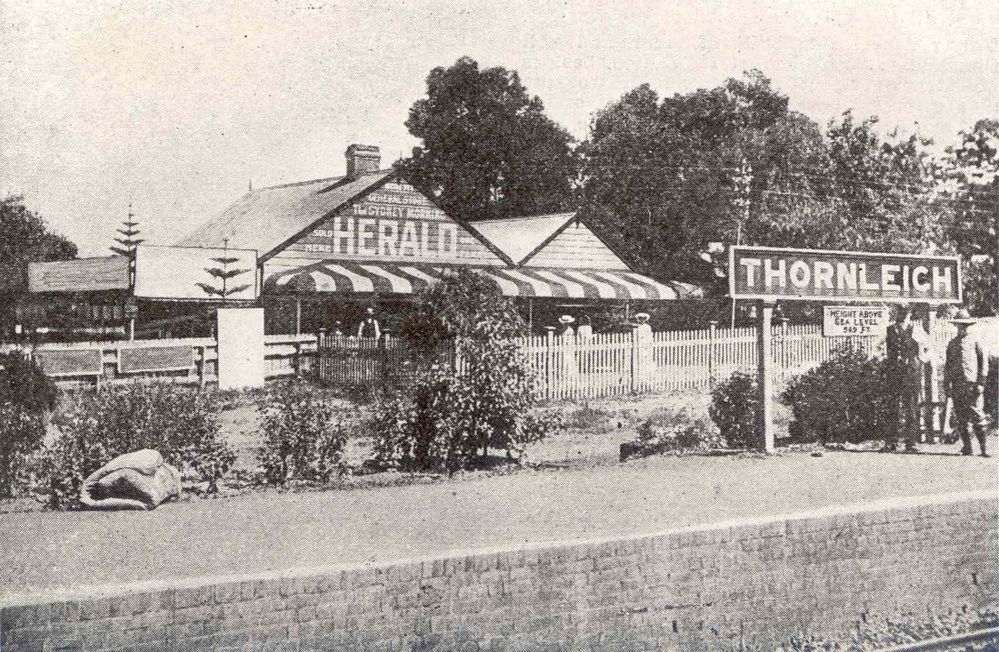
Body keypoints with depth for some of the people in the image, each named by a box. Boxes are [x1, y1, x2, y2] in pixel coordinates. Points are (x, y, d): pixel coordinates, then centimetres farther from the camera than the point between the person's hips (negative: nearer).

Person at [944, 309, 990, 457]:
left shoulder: (975, 341, 7)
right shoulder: (952, 343, 17)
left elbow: (984, 361, 3)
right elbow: (947, 365, 19)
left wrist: (981, 382, -6)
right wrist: (946, 385, 11)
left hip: (972, 384, -4)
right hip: (957, 386, 4)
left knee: (977, 417, -8)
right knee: (961, 418, 3)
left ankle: (983, 448, -6)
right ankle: (967, 447, 9)